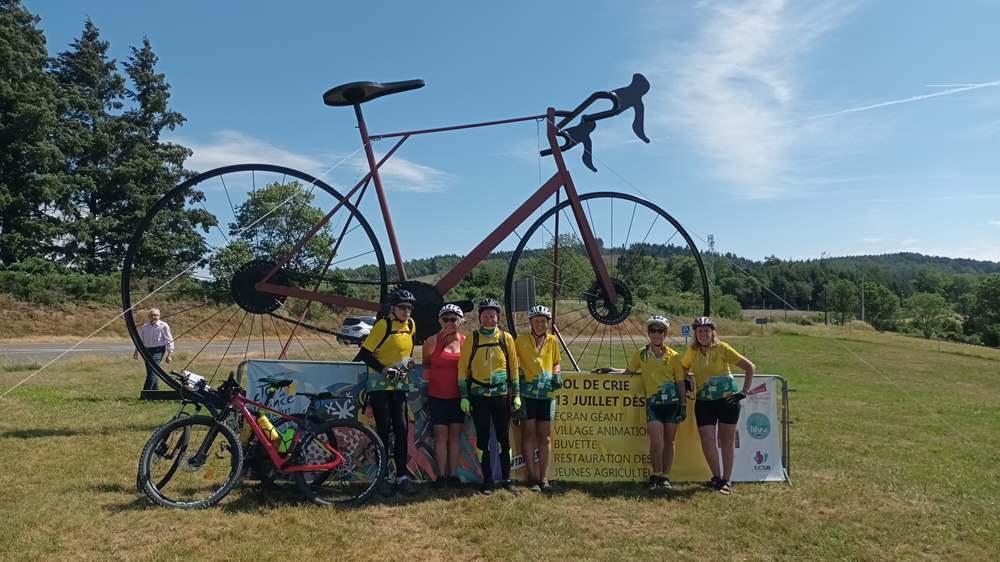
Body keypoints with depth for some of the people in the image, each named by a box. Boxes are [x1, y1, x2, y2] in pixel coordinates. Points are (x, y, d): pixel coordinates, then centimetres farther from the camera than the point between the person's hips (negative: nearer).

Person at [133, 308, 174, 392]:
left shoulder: (163, 326, -4)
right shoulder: (144, 327, 10)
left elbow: (169, 340, -3)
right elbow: (140, 340, 21)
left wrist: (169, 354, -8)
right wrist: (136, 351, 18)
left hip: (158, 350, -6)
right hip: (147, 350, 6)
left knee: (152, 372, -16)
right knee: (150, 372, 9)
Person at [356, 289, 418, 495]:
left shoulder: (411, 325, 6)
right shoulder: (383, 325, -13)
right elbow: (364, 354, -14)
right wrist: (384, 370, -21)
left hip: (400, 385, 5)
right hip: (380, 384, -5)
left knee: (401, 428, 1)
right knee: (384, 429, -3)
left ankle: (402, 476, 5)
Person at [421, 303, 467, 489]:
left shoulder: (466, 341, 3)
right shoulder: (432, 341, 0)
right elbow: (425, 364, 12)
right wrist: (426, 373, -8)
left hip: (458, 395, 2)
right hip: (437, 395, -1)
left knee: (455, 434, 5)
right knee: (441, 434, -2)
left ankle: (453, 474, 12)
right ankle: (441, 475, 6)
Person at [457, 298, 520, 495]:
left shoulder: (506, 338, 4)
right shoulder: (471, 339, 1)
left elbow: (514, 367, 8)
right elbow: (463, 368, 2)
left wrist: (516, 394, 5)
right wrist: (464, 396, -2)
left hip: (501, 395, 1)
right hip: (478, 396, -1)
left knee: (504, 438, 4)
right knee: (482, 439, 4)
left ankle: (506, 479, 16)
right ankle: (487, 480, 13)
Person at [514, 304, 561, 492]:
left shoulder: (553, 341, 10)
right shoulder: (521, 340, 2)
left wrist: (557, 375, 2)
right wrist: (517, 372, -9)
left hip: (546, 392, 3)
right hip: (527, 391, -2)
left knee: (545, 435, 4)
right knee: (528, 433, -2)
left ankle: (544, 477, 10)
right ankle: (533, 478, 3)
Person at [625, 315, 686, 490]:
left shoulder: (673, 356, 4)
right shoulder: (641, 355, 6)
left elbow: (680, 382, 6)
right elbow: (630, 371, 20)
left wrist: (683, 405, 1)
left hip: (672, 401, 0)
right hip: (653, 403, 0)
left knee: (669, 441, 6)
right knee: (656, 441, -11)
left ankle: (664, 476, 19)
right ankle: (656, 475, 7)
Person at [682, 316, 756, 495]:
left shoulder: (722, 348, -5)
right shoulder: (692, 351, 4)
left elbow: (749, 367, -2)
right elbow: (683, 368, 23)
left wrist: (744, 391, -6)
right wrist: (688, 377, 2)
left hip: (727, 398, -2)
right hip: (703, 401, 2)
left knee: (727, 439, 4)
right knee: (707, 440, -5)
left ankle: (727, 481, 13)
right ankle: (717, 477, 13)